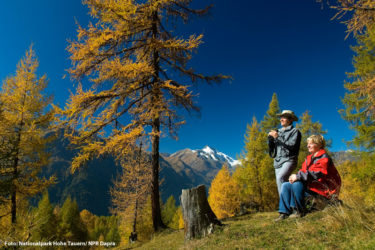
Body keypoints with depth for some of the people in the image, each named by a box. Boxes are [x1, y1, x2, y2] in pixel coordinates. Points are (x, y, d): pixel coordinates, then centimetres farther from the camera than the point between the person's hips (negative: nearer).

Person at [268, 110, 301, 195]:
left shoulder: (295, 131, 4)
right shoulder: (278, 132, 19)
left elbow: (292, 146, -11)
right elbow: (271, 148, 16)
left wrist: (277, 137, -10)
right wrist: (270, 137, -2)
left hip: (289, 160, -6)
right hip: (278, 161, 6)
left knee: (280, 178, -28)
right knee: (281, 182, 1)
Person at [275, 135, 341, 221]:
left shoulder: (324, 158, -11)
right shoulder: (309, 158, 15)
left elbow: (316, 174, -24)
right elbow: (303, 171, 12)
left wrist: (298, 177, -27)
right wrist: (294, 177, -10)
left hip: (322, 190, -9)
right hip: (310, 186, 9)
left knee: (296, 184, -31)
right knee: (285, 185, -2)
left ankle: (299, 211, -16)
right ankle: (284, 212, -8)